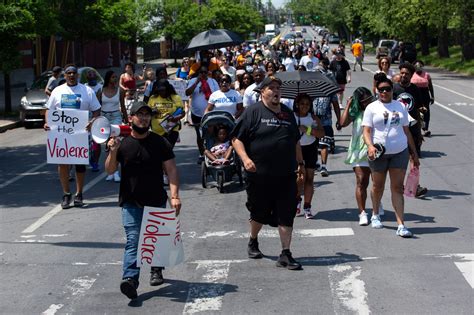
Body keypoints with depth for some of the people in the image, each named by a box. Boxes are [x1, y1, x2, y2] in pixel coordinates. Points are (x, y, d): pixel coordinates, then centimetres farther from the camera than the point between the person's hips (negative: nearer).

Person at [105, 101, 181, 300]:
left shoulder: (160, 143, 0)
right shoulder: (122, 143, 2)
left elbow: (171, 169, -2)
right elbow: (110, 170, 1)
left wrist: (174, 195, -13)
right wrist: (113, 152, -18)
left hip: (157, 201, 1)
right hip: (131, 203, -1)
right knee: (133, 240, -12)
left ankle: (156, 270, 38)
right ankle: (130, 279, -22)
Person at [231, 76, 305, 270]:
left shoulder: (287, 113, 14)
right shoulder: (253, 112, -3)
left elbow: (296, 142, 25)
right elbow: (236, 138, -7)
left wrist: (300, 163, 23)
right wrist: (245, 158, -20)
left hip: (286, 176, 4)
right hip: (260, 174, -4)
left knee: (286, 215, -2)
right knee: (259, 213, 12)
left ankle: (286, 255, 3)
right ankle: (253, 243, 38)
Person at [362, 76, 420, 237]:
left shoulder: (400, 106, 10)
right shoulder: (372, 108, 0)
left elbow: (406, 131, 15)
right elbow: (366, 131, -7)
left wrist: (414, 153, 14)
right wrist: (370, 146, -26)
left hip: (400, 152, 1)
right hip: (379, 152, -1)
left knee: (397, 188, -3)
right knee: (378, 185, 14)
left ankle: (401, 225, -7)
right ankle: (375, 215, 38)